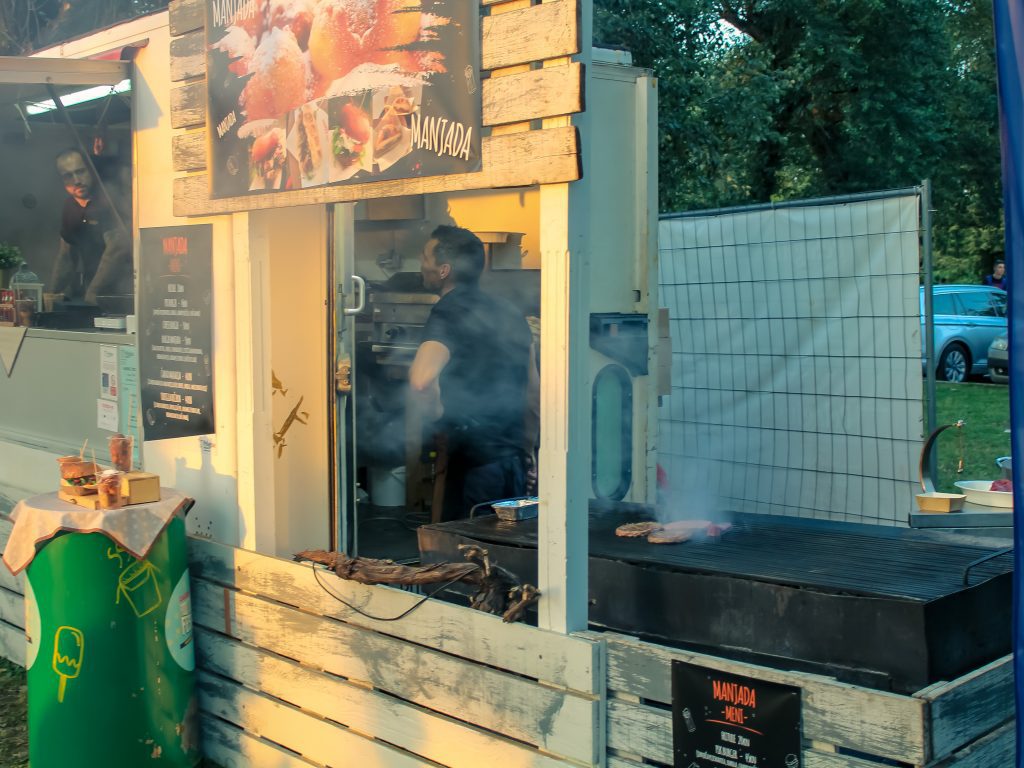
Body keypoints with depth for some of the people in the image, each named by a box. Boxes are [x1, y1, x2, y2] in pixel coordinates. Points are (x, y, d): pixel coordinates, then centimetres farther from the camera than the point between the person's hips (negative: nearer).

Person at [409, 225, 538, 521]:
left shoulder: (450, 312, -11)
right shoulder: (509, 312, 13)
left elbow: (421, 380, -30)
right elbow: (533, 389, 18)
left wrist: (437, 419, -13)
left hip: (473, 460, -7)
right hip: (514, 457, 8)